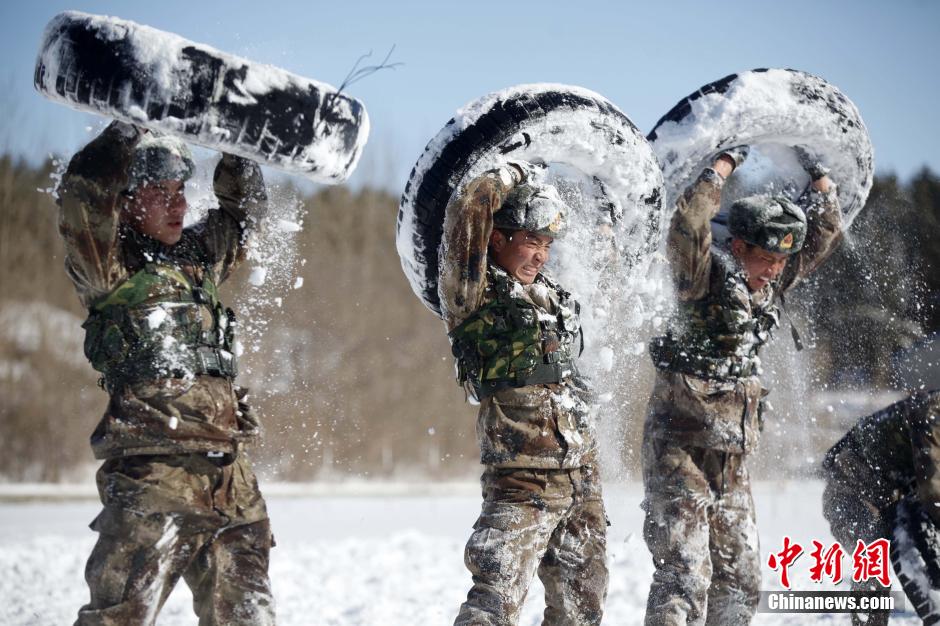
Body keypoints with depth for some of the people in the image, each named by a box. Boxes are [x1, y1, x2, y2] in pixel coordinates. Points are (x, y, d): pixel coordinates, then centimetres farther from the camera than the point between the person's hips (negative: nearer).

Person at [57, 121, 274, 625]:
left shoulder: (198, 254, 19)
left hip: (229, 470, 7)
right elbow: (82, 193, -16)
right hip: (154, 469, -7)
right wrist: (134, 128, -14)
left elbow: (242, 207, 33)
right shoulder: (108, 266, 1)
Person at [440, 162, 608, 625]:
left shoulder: (551, 295, 12)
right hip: (522, 482, -7)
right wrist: (512, 178, -5)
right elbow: (465, 213, -21)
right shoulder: (473, 296, -8)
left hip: (583, 477, 7)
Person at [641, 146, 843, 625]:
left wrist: (816, 171, 8)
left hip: (731, 454, 7)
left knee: (740, 578, 11)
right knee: (683, 573, -14)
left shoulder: (773, 281, 6)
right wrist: (727, 162, -24)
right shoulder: (706, 274, -14)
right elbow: (687, 224, -32)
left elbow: (826, 231, 15)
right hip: (679, 445, -7)